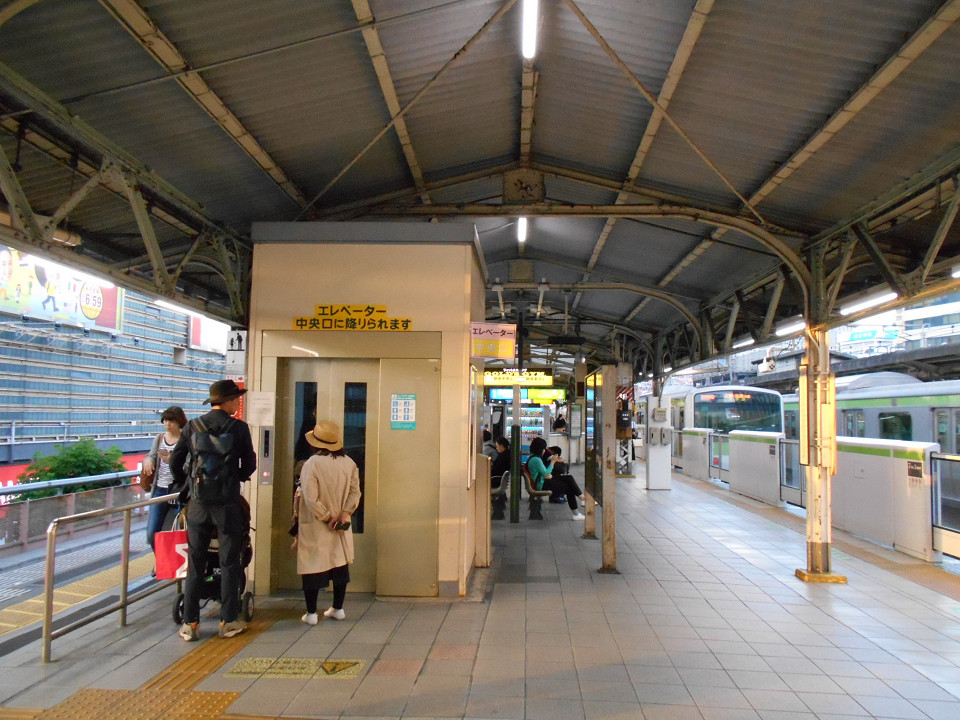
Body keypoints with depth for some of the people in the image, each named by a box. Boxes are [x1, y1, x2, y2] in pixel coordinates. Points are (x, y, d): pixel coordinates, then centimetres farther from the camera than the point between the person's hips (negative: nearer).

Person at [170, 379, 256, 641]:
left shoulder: (192, 426, 2)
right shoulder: (239, 428, -7)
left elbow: (175, 462, 4)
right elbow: (249, 465, -3)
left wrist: (186, 485, 20)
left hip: (197, 502, 3)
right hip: (228, 502, -3)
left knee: (195, 564, 10)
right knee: (229, 563, 8)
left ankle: (190, 623, 13)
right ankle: (228, 621, 14)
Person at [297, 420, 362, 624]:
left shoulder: (312, 464, -16)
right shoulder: (349, 463, -1)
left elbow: (311, 498, -20)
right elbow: (355, 492, -4)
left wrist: (327, 518, -11)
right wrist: (344, 514, -8)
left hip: (315, 528, -4)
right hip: (341, 527, 5)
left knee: (312, 568, 6)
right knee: (340, 565, 16)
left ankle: (311, 613, 12)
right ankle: (338, 609, 25)